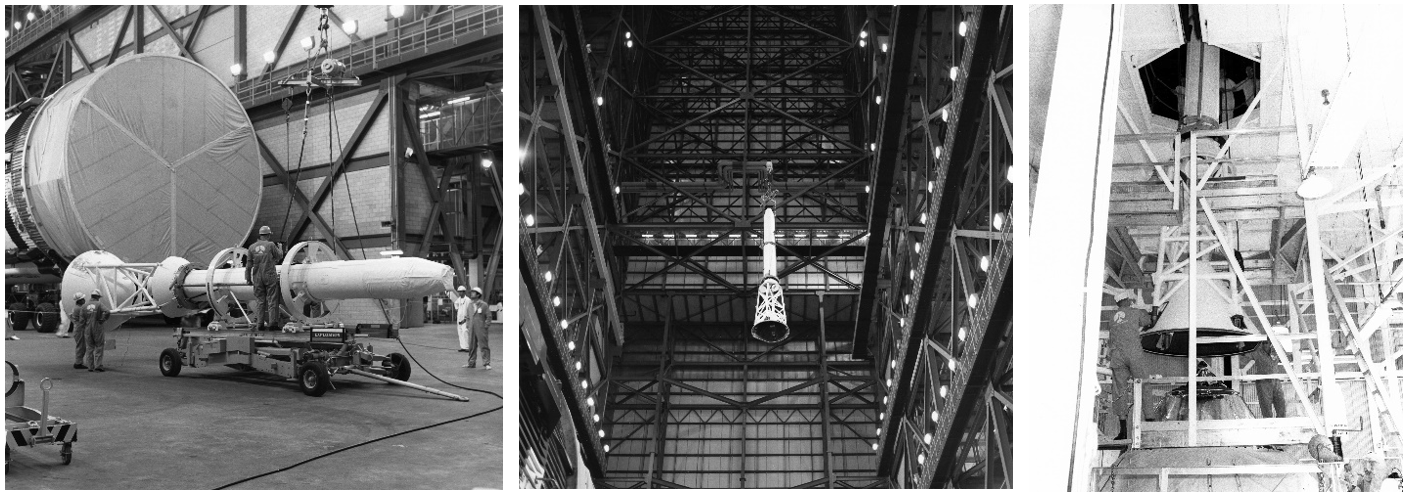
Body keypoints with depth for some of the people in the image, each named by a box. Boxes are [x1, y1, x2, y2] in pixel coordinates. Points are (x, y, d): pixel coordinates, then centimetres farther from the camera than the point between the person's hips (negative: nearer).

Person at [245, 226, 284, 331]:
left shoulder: (252, 247, 4)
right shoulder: (271, 245, -6)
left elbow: (249, 265, 6)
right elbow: (279, 256, 7)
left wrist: (248, 278, 13)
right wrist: (280, 249, 28)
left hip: (257, 277, 3)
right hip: (270, 276, -3)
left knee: (259, 300, 8)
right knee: (272, 300, 1)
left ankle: (260, 323, 7)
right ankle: (272, 323, -2)